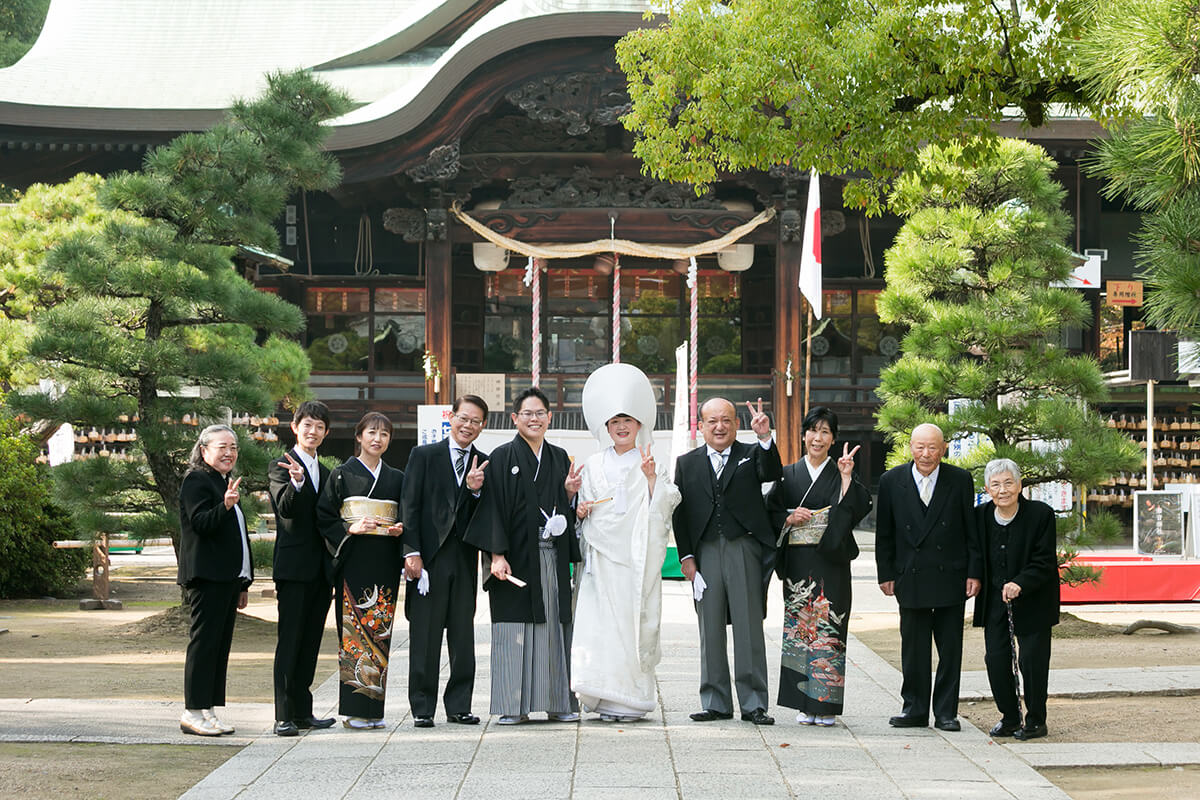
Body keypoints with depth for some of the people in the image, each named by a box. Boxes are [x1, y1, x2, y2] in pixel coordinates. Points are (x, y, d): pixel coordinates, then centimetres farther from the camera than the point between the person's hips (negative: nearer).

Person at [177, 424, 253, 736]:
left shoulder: (227, 484, 22)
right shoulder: (196, 481, -5)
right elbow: (201, 523, -18)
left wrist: (243, 584, 23)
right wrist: (225, 506, -36)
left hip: (228, 578, 9)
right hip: (206, 578, -9)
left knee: (221, 643, 7)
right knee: (204, 640, -9)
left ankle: (208, 711, 10)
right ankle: (193, 713, -8)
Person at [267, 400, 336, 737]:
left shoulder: (326, 474, 18)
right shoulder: (281, 467, -4)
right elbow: (286, 508, -20)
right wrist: (296, 482, -40)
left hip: (319, 570, 7)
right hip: (293, 568, -7)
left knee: (310, 644, 10)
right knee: (289, 642, -6)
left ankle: (303, 712, 15)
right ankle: (284, 717, -6)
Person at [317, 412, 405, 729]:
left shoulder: (396, 478, 16)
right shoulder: (342, 474, 4)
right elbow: (324, 517, 0)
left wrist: (400, 530, -1)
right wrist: (350, 528, -15)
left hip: (385, 563, 4)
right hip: (354, 561, -4)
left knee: (380, 629, 2)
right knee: (355, 628, -9)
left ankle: (374, 709, 6)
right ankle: (354, 709, -7)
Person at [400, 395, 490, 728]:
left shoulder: (484, 465, 11)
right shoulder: (423, 456, 3)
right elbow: (410, 507, -2)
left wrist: (475, 490, -13)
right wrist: (411, 552, -10)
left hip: (465, 559, 3)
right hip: (429, 556, -3)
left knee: (463, 635, 5)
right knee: (425, 635, 0)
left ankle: (459, 705, 13)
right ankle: (422, 707, 5)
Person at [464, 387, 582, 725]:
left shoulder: (559, 458, 14)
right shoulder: (502, 457, -1)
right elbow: (493, 507, -6)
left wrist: (570, 492, -4)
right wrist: (496, 555, -14)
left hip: (552, 557, 4)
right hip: (516, 557, -4)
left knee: (554, 624, 5)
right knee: (515, 626, -3)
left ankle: (558, 702, 11)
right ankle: (513, 706, 1)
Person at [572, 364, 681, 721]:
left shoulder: (649, 464, 8)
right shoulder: (594, 465, 15)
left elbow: (664, 507, -2)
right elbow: (583, 506, 19)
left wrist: (651, 477, -15)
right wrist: (579, 509, -2)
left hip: (636, 554, -2)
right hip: (601, 554, 2)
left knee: (633, 620, -6)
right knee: (600, 620, -9)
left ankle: (630, 699, 0)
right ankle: (606, 698, -5)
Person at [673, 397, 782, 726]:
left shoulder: (752, 455, 7)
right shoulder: (688, 463, 12)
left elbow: (772, 473, -14)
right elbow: (680, 513, 11)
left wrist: (765, 438, -29)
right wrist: (686, 556, 3)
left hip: (744, 550, -2)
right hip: (705, 553, 2)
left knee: (749, 628, -1)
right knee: (710, 631, 6)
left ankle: (753, 704, 3)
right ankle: (716, 702, 13)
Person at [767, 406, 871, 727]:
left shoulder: (841, 474, 6)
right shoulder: (788, 475, 11)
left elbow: (859, 509, -9)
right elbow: (771, 513, 10)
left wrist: (847, 477, -19)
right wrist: (789, 519, -8)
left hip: (831, 561, -2)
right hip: (797, 562, 2)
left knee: (828, 628, -5)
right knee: (799, 625, 0)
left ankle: (826, 704, -1)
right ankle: (804, 703, 6)